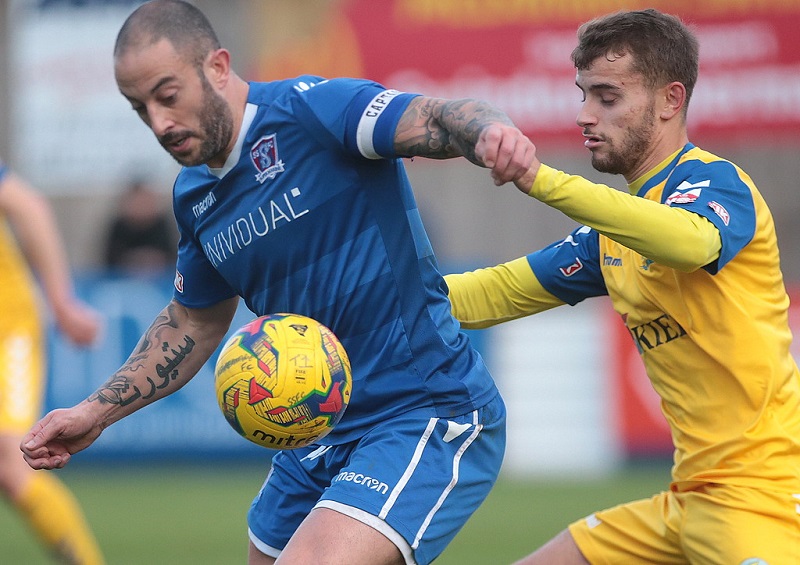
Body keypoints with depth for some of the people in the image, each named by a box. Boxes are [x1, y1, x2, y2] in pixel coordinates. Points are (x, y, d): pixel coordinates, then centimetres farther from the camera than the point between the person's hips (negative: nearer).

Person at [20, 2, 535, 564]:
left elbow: (438, 120, -28)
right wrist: (96, 413, 19)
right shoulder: (195, 197, 11)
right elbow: (195, 322, 26)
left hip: (428, 415, -9)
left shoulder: (310, 110, -13)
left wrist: (489, 132, -51)